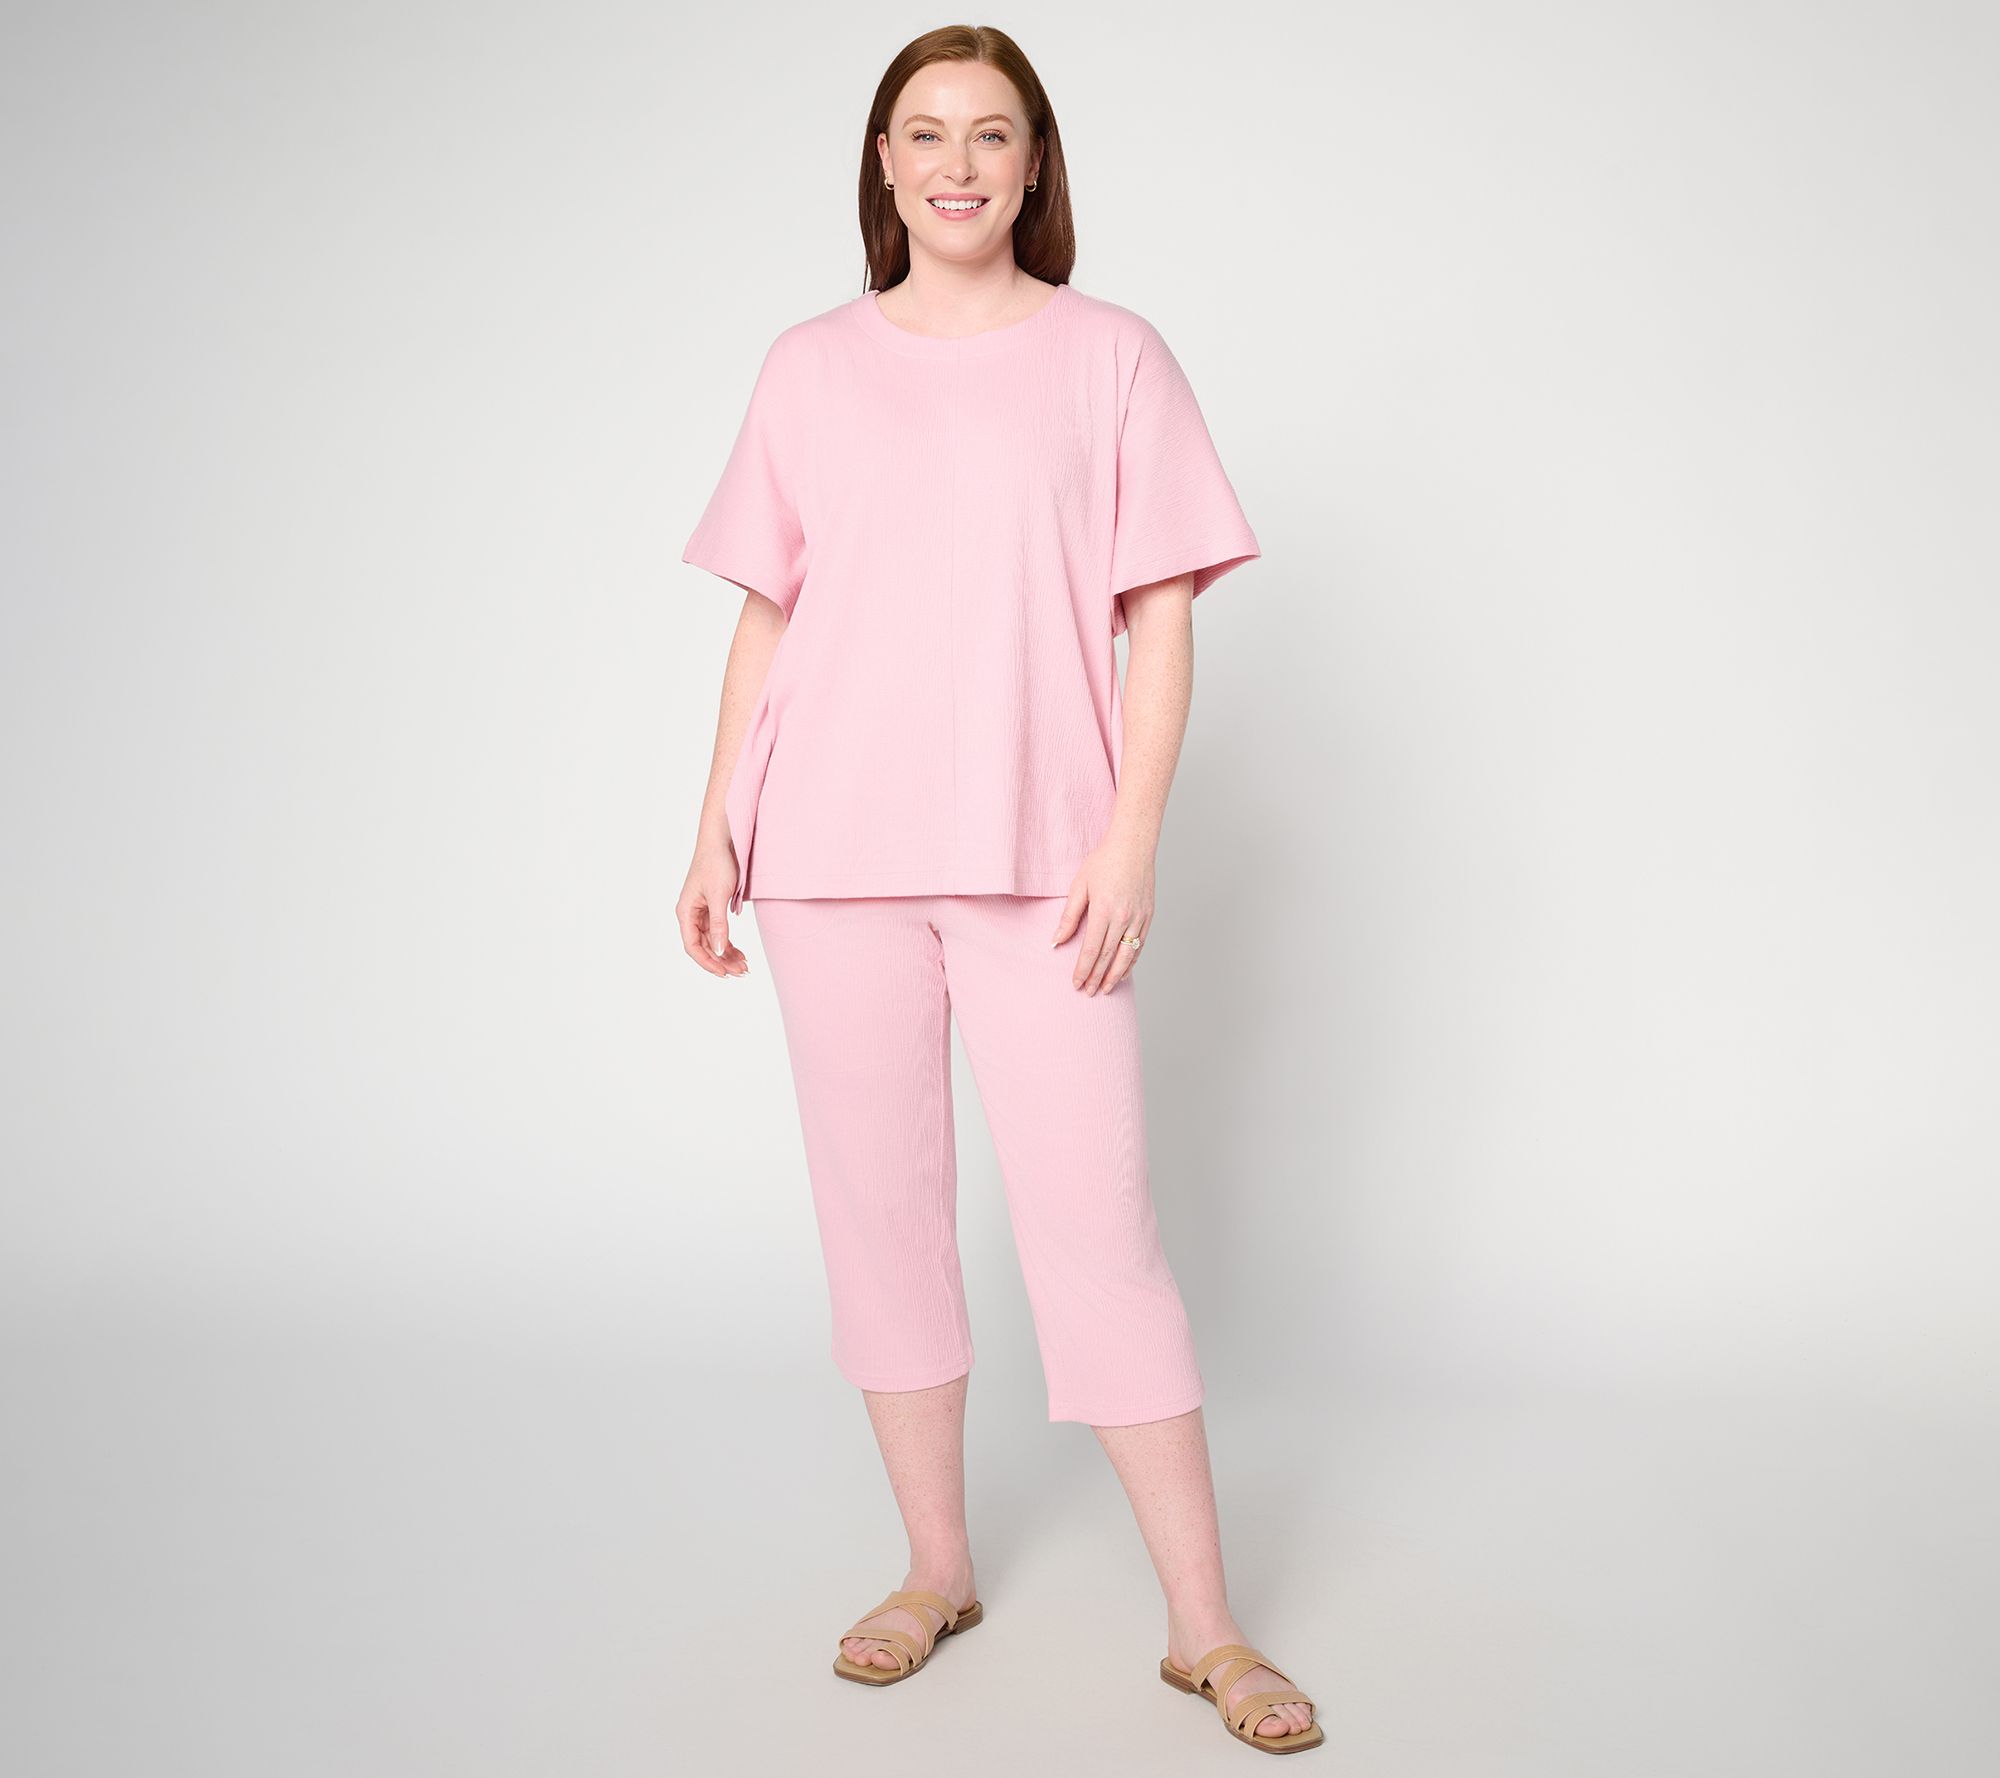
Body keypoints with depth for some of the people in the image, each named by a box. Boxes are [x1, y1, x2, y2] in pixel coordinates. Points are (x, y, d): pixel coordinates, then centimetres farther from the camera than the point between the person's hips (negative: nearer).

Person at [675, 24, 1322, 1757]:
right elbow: (767, 618, 13)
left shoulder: (1111, 358, 5)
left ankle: (1206, 1626, 8)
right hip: (831, 847, 3)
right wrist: (717, 828, 7)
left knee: (1097, 1225, -4)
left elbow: (1161, 617, 1)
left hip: (1036, 856, -3)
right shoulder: (810, 369, 11)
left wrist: (1132, 834, -9)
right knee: (880, 1211, 9)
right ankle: (939, 1567, 26)